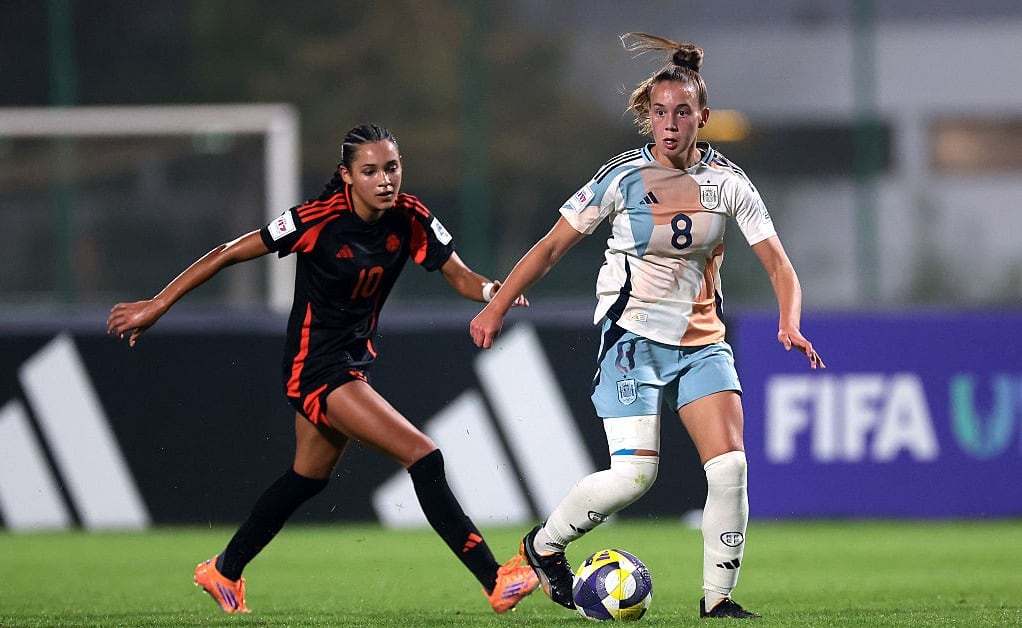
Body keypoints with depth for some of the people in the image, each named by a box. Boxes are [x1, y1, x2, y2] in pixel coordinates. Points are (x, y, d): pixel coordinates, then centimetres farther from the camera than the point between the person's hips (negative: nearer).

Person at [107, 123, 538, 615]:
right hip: (316, 366, -8)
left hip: (352, 361, 8)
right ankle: (495, 582, -19)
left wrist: (494, 290, -29)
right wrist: (156, 306, -15)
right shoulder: (320, 220, -23)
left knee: (308, 478, 24)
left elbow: (460, 278, -4)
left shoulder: (409, 219, -7)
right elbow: (229, 254, -16)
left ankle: (223, 571, 43)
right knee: (424, 458, -18)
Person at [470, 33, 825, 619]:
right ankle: (545, 544, 9)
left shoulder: (726, 180, -1)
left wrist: (790, 323, -19)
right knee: (634, 475, -16)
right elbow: (552, 247, -1)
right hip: (633, 339, -3)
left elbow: (779, 264, -1)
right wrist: (497, 307, -6)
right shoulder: (622, 177, -8)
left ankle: (718, 596, -1)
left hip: (704, 343, 3)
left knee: (730, 465, -13)